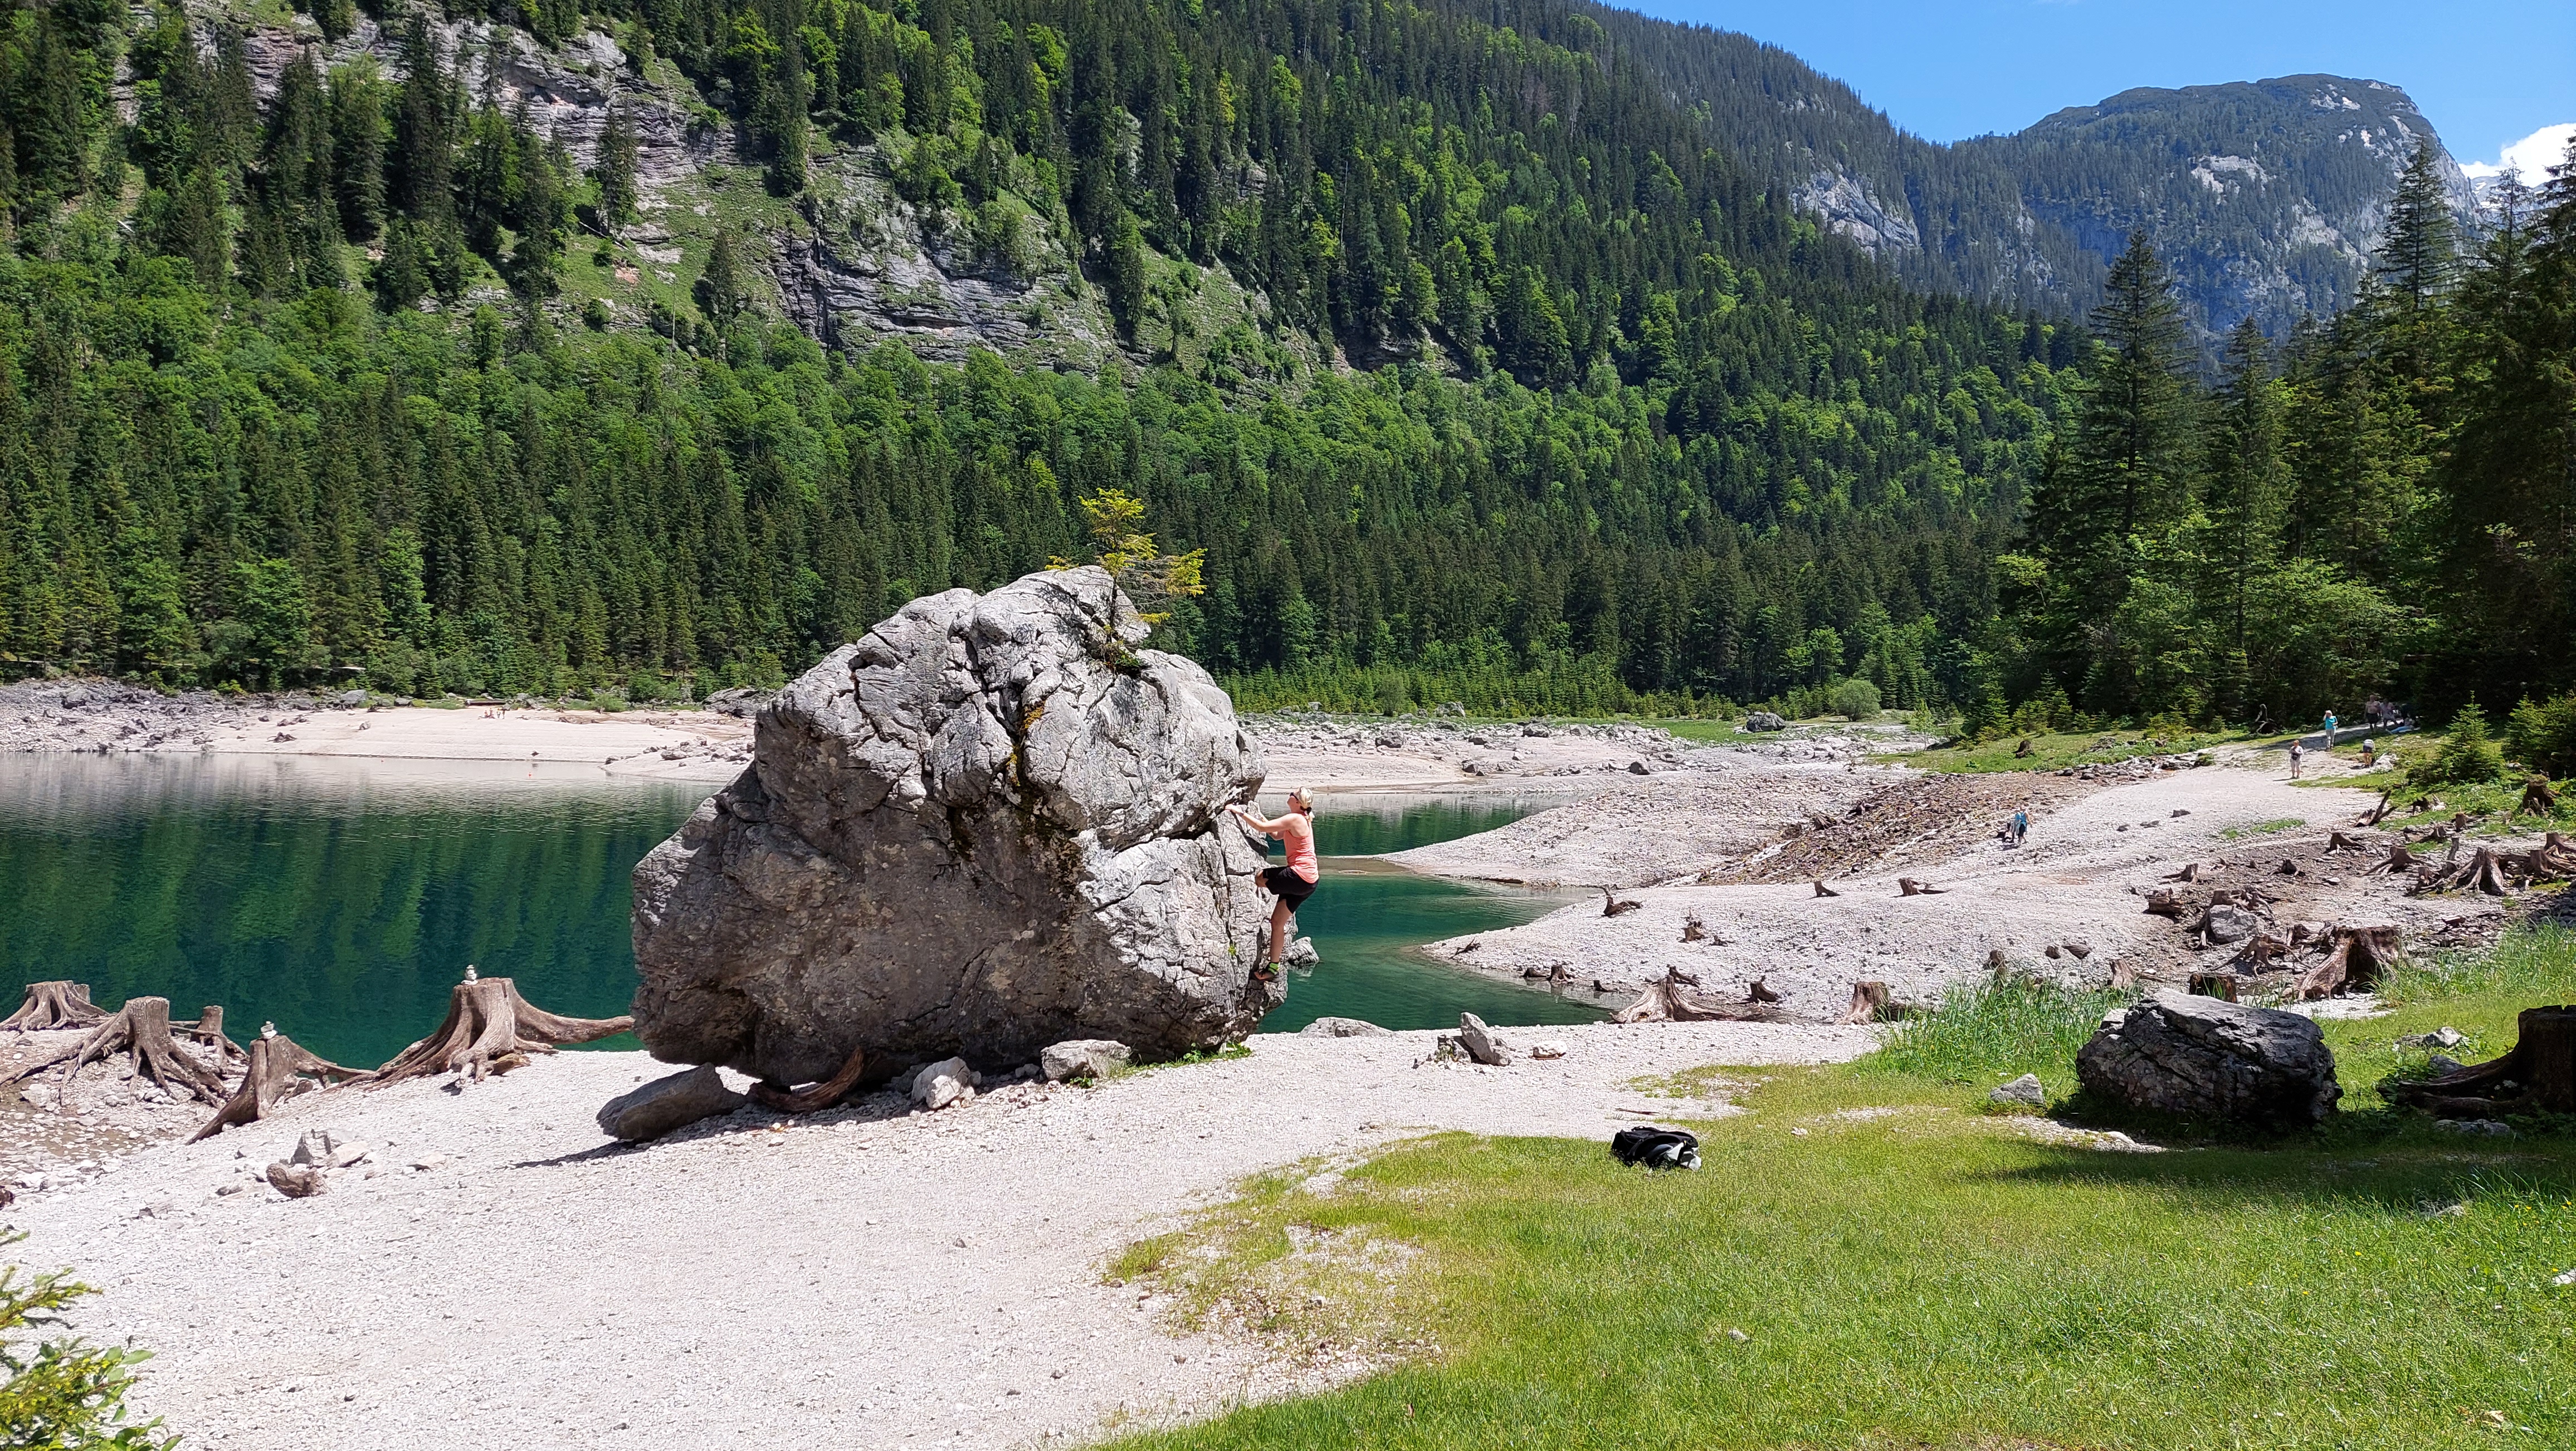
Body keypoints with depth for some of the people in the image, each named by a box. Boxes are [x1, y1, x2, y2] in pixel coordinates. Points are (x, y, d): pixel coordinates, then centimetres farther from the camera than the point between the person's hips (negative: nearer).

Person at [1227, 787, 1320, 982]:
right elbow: (1278, 835, 30)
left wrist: (1240, 812, -7)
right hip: (1307, 882, 10)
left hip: (1299, 876, -10)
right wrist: (1260, 816, 27)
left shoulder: (1294, 819, -14)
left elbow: (1262, 828, -16)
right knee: (1277, 921, 12)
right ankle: (1273, 968, 16)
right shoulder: (1302, 819, 17)